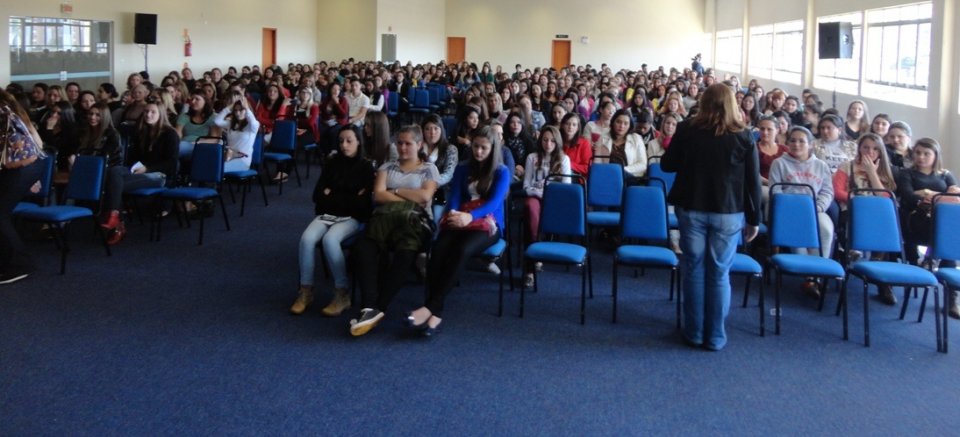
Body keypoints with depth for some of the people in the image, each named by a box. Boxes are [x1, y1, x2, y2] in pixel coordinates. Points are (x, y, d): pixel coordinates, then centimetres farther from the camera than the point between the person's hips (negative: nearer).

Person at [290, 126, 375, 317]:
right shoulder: (332, 163, 11)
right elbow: (317, 195, 7)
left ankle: (342, 294, -26)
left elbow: (362, 202, -7)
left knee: (329, 239, -33)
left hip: (352, 217, -4)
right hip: (327, 214, 4)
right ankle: (305, 290, -16)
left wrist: (331, 195, -3)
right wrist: (347, 199, -5)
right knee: (307, 238, -27)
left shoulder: (366, 166, 0)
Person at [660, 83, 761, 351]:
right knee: (720, 273, 7)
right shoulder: (743, 136, -5)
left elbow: (667, 165, 5)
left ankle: (694, 333, 16)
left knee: (694, 270, 10)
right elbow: (753, 181, -3)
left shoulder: (687, 130, -5)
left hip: (691, 208, 1)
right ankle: (715, 337, 13)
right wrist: (754, 218, 5)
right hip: (728, 213, 0)